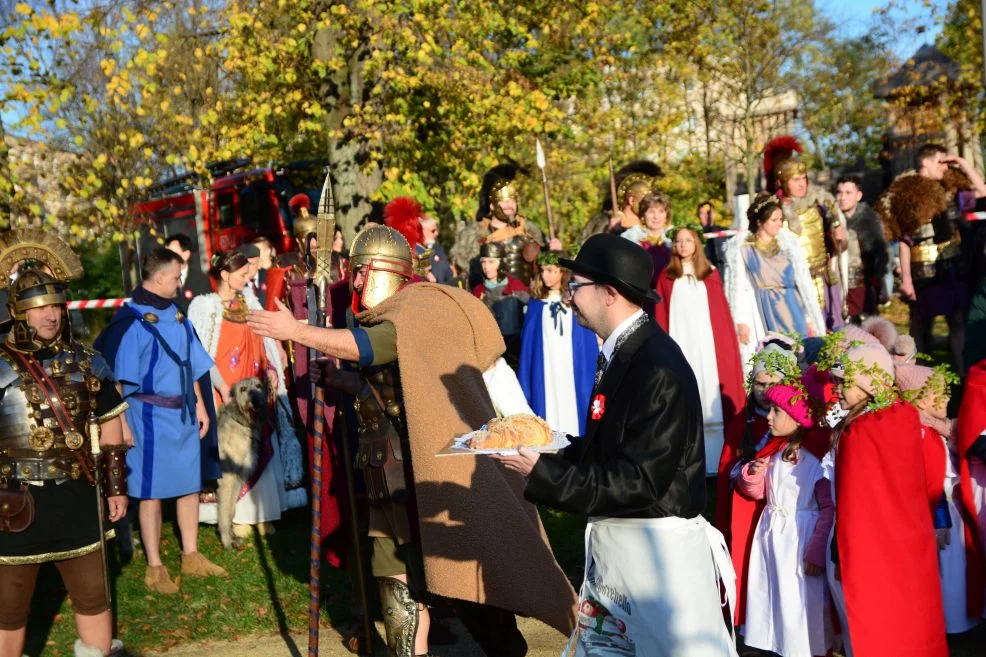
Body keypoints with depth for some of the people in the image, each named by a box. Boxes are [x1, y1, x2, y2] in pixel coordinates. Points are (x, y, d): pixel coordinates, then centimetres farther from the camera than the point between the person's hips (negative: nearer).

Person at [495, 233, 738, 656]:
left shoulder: (658, 369, -21)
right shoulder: (622, 352, 6)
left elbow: (641, 481, -23)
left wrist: (542, 472, -22)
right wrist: (543, 454, 0)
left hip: (659, 548, -9)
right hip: (614, 542, 9)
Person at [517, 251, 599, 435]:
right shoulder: (536, 302, 8)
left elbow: (590, 342, 4)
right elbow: (527, 343, 8)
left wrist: (594, 374, -3)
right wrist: (523, 384, 3)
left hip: (573, 370, -1)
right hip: (544, 372, 1)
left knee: (574, 416, -3)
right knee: (547, 412, -2)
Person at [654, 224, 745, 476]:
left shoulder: (710, 275, 10)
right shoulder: (666, 277, 8)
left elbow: (722, 313, 7)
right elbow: (660, 316, 5)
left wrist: (727, 345, 0)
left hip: (706, 343, 1)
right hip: (679, 344, -1)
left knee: (711, 393, -2)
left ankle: (714, 460, 2)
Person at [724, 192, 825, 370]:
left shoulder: (788, 242, 6)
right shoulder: (741, 246, -2)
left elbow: (803, 280, 7)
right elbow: (737, 286, -2)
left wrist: (810, 319, 3)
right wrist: (740, 321, -8)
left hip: (790, 309, 2)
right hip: (760, 312, -2)